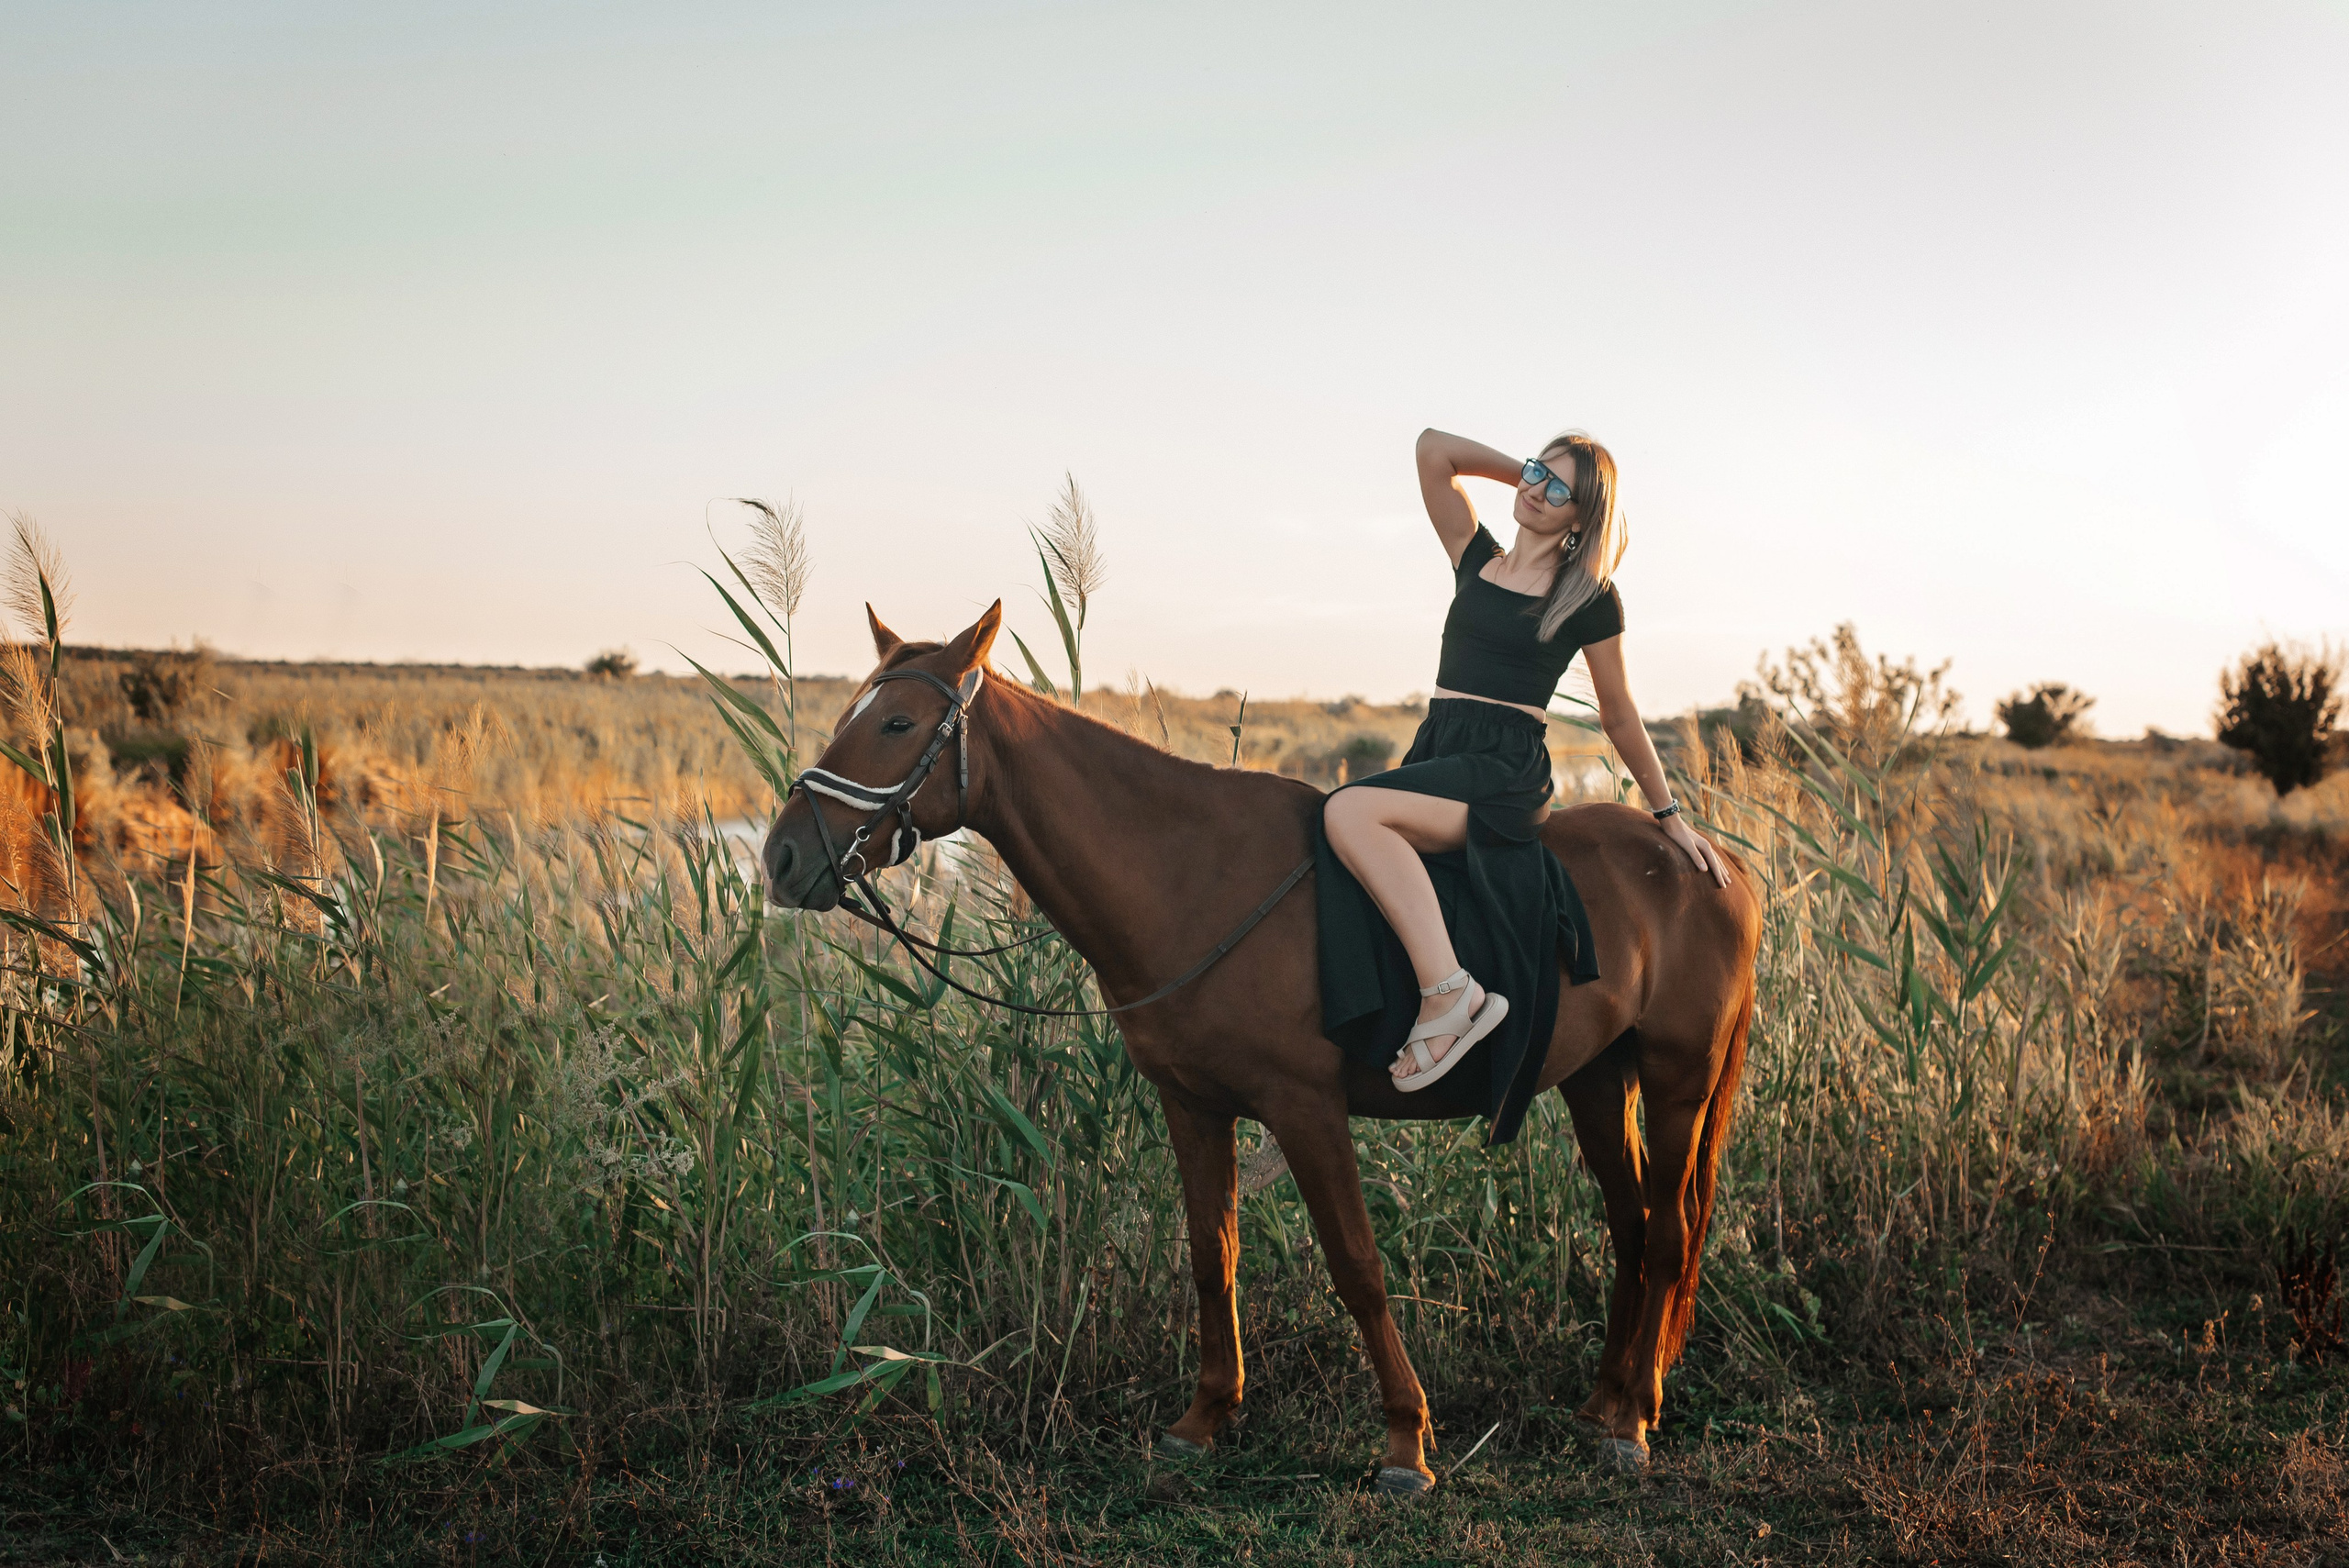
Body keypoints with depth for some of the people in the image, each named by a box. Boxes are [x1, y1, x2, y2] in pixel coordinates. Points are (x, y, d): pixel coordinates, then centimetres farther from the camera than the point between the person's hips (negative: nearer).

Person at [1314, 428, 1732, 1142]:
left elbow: (1619, 716, 11)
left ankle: (1449, 991, -35)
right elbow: (1433, 449, 15)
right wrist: (1526, 472, 19)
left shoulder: (1590, 599, 3)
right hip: (1434, 755, 7)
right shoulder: (1476, 559, 17)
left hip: (1506, 775, -7)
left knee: (1350, 812, -33)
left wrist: (1671, 816, 15)